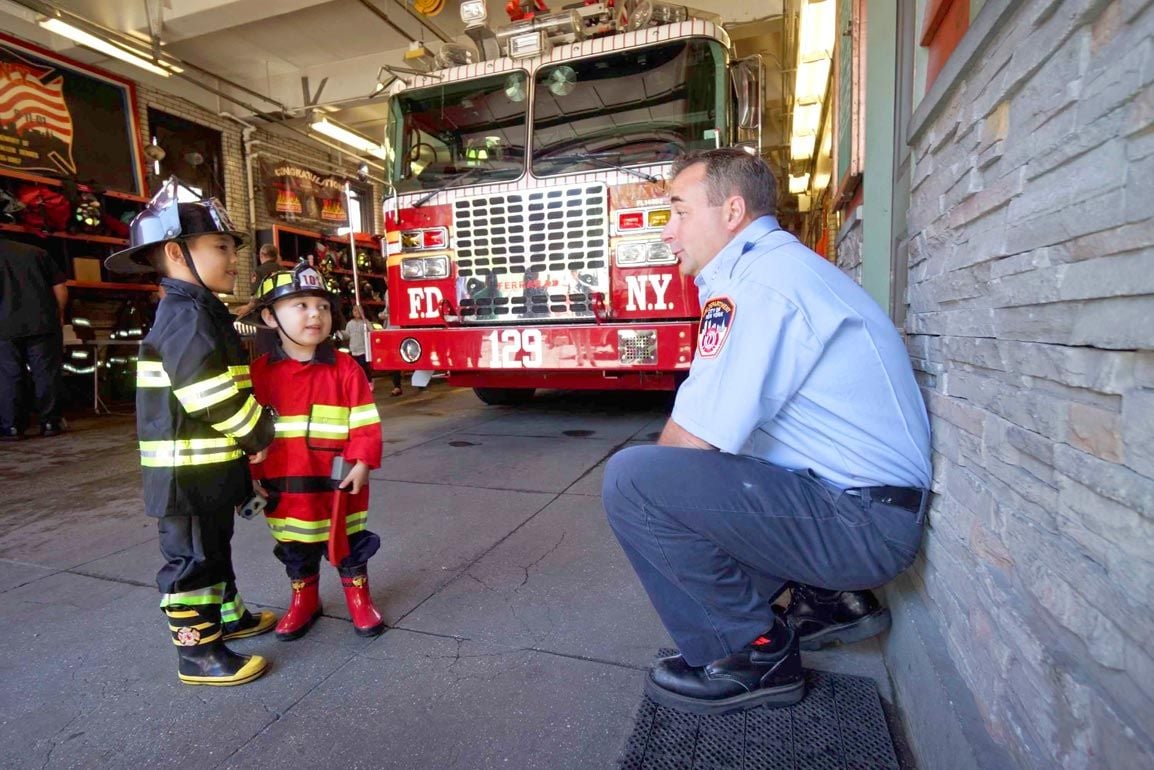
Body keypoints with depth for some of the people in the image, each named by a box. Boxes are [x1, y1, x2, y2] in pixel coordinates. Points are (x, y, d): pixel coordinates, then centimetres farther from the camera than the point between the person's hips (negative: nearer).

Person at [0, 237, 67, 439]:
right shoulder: (37, 252, 9)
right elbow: (60, 289, 6)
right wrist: (59, 316, 17)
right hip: (43, 324, 1)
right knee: (46, 374, 4)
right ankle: (50, 423, 5)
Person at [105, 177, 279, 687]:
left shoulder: (202, 313, 14)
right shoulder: (185, 316, -19)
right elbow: (215, 397, -26)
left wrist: (248, 440, 12)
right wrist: (260, 436, -13)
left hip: (211, 467, 10)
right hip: (189, 472, -10)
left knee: (214, 547, 22)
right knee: (191, 558, 2)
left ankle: (226, 615, 39)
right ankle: (197, 653, 15)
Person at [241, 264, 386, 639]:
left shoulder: (345, 368, -8)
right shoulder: (260, 373, -3)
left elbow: (365, 422, -7)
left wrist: (362, 463, -14)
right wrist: (252, 475, 2)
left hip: (339, 482, -1)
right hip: (286, 485, 2)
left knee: (349, 544, 13)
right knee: (294, 550, 19)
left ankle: (359, 598, 33)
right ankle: (303, 600, 41)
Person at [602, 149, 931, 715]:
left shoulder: (756, 281, -18)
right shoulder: (778, 263, 15)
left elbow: (693, 439, -22)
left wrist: (648, 475, -1)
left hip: (863, 522, -10)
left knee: (631, 480, -20)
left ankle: (754, 656, -1)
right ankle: (832, 596, 21)